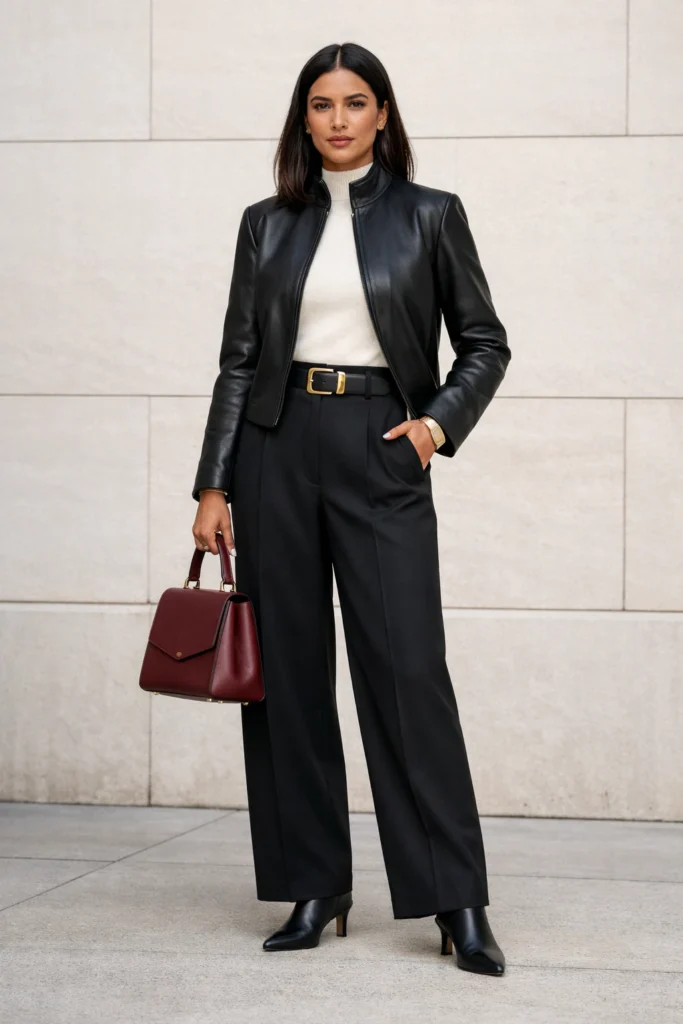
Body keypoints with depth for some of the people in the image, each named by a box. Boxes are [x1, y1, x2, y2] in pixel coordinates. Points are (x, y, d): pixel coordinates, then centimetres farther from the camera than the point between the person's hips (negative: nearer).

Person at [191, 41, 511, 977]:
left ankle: (457, 901, -3)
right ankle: (314, 887, 12)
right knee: (288, 671, 3)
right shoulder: (268, 224, 10)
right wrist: (215, 486, 3)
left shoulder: (430, 216, 5)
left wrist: (440, 421, -7)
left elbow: (485, 343, 9)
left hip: (380, 452, -2)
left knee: (409, 669, -9)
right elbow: (239, 360, 9)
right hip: (278, 448, 3)